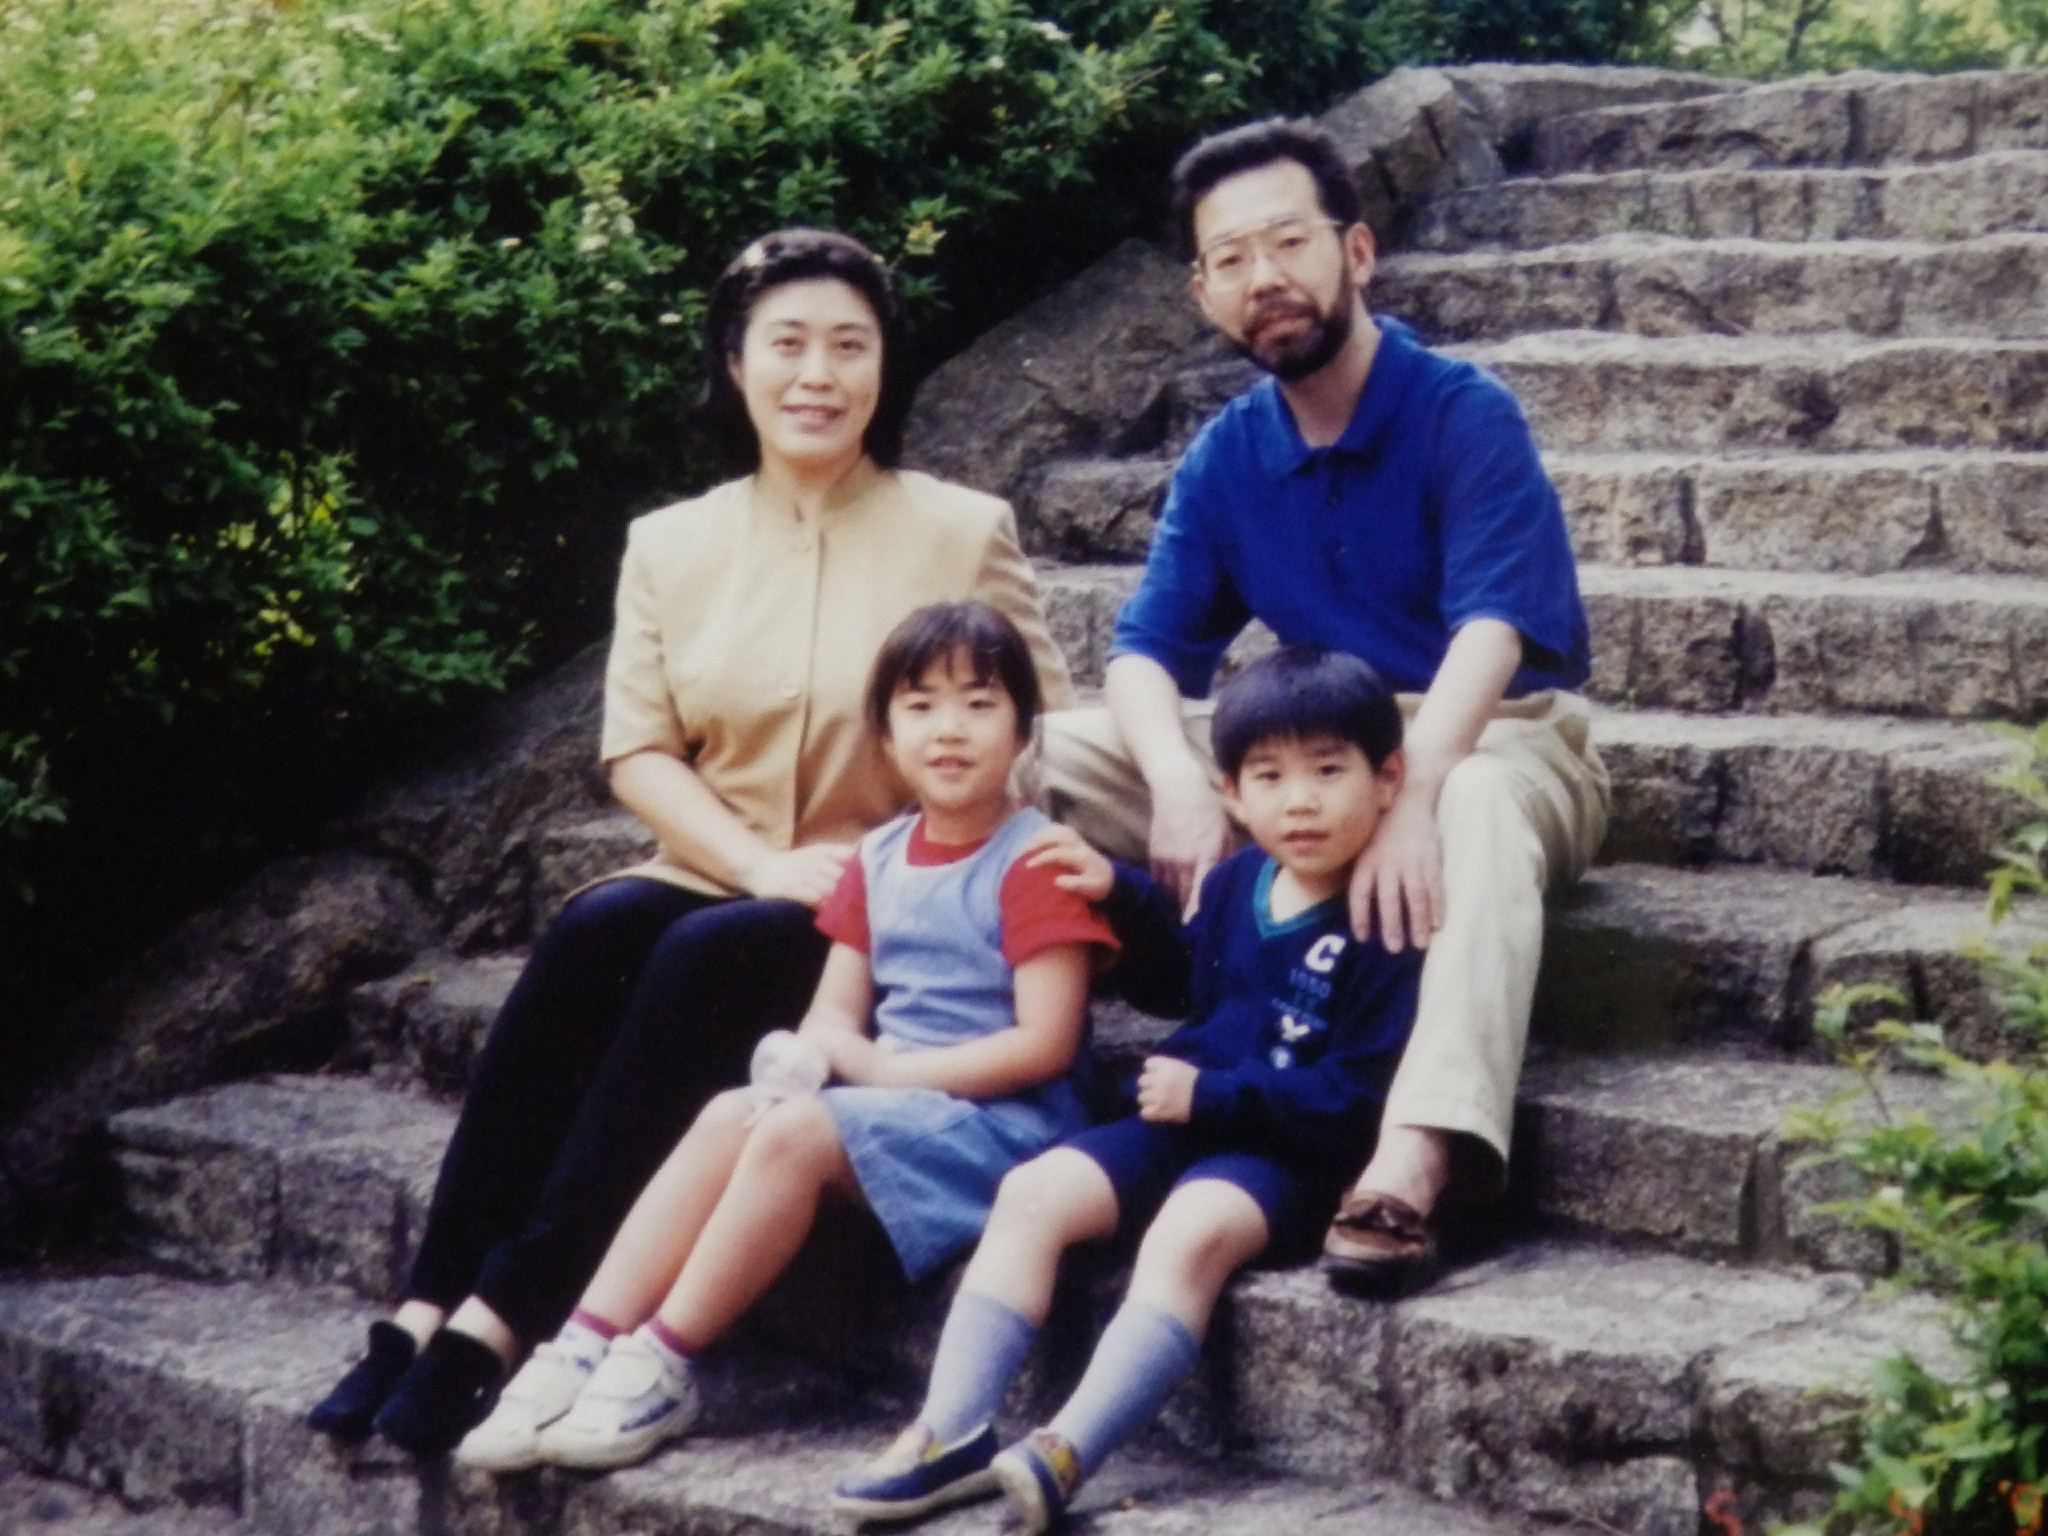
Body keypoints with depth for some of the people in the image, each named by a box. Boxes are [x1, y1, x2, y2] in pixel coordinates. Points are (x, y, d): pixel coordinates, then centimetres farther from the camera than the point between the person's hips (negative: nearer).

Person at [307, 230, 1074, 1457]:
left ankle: (504, 1316, -33)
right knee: (593, 932, -30)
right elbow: (639, 750, 4)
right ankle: (431, 1303, -30)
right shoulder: (672, 545, 10)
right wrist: (762, 862, -13)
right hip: (719, 883, 3)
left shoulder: (963, 533, 2)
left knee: (706, 956, -33)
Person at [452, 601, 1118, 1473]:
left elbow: (1045, 1042, -16)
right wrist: (820, 1055, -14)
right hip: (885, 1101, 7)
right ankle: (586, 1347, -20)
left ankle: (661, 1368, -19)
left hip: (1000, 1118, -7)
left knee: (796, 1131, -27)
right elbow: (832, 1014, 11)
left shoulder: (1033, 862, -10)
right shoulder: (878, 861, 13)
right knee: (730, 1114, -17)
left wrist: (888, 1068, -14)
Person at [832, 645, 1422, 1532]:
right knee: (1033, 1193, -11)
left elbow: (1355, 1096, -18)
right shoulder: (1233, 885, 11)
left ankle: (1067, 1454, -46)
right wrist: (1119, 896, 17)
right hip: (1179, 1122, 8)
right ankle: (952, 1432, -18)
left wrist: (1214, 1092, -18)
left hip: (1285, 1155, -7)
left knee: (1190, 1232, -35)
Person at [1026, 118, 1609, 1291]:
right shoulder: (1225, 460, 3)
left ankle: (1412, 1170, -58)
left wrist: (1409, 798, -43)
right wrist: (1184, 783, -28)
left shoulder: (1464, 413, -13)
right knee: (1055, 753, -9)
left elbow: (1491, 631, -26)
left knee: (1482, 808, -42)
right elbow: (1148, 651, -5)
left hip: (1489, 738, -5)